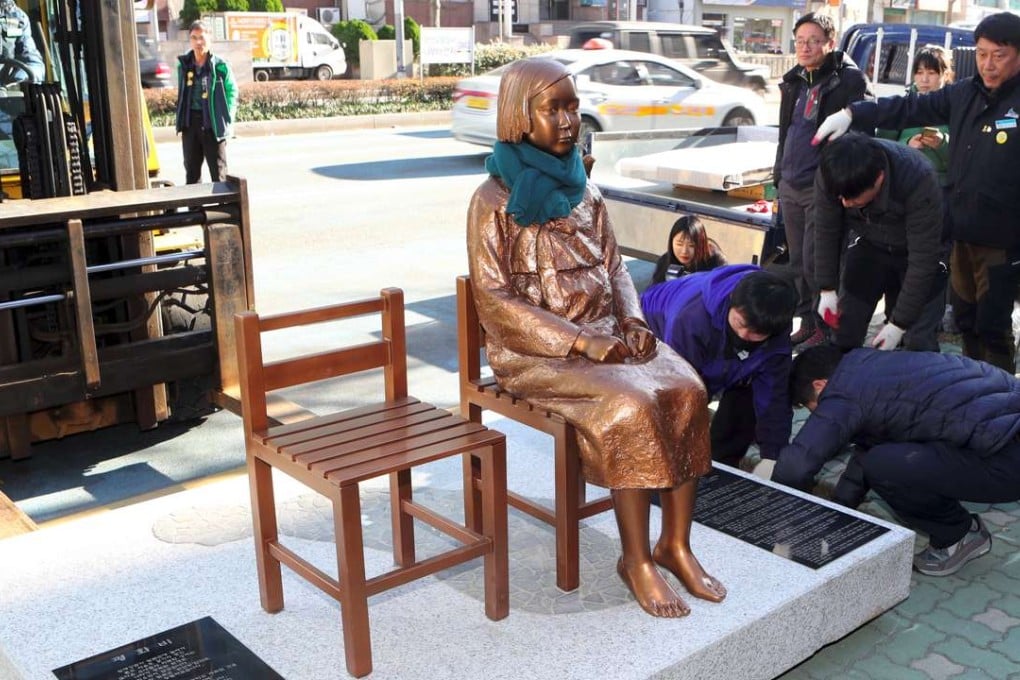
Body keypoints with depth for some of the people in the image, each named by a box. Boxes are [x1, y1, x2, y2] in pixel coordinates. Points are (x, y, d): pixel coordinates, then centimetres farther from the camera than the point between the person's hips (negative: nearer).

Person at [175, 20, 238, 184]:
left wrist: (226, 120, -9)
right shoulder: (183, 65, 6)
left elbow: (232, 93, -1)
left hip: (213, 123, -4)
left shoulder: (220, 66, -6)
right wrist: (181, 123, 6)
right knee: (192, 171, 11)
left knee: (218, 171, 2)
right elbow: (182, 95, 12)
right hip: (190, 123, 4)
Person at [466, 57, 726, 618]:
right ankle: (636, 559, -12)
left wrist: (631, 320, -6)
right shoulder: (495, 199, -8)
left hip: (604, 332, 6)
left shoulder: (582, 188, 11)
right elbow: (493, 299, -13)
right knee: (633, 404, -29)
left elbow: (613, 265, 15)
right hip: (536, 349, -6)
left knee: (687, 390, -19)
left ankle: (676, 544, -7)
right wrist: (579, 341, -20)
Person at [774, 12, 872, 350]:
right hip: (790, 185, 7)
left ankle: (827, 327, 7)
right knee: (797, 262, 12)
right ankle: (807, 322, 24)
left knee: (814, 262, -7)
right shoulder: (794, 81, 14)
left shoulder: (849, 80, -8)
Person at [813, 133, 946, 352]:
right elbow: (826, 231, -10)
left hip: (919, 251, -3)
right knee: (844, 327, 0)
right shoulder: (830, 175, -28)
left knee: (919, 341, -9)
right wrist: (827, 289, -9)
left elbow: (923, 259, -31)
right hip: (869, 244, 3)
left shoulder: (919, 182, -39)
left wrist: (899, 323, -26)